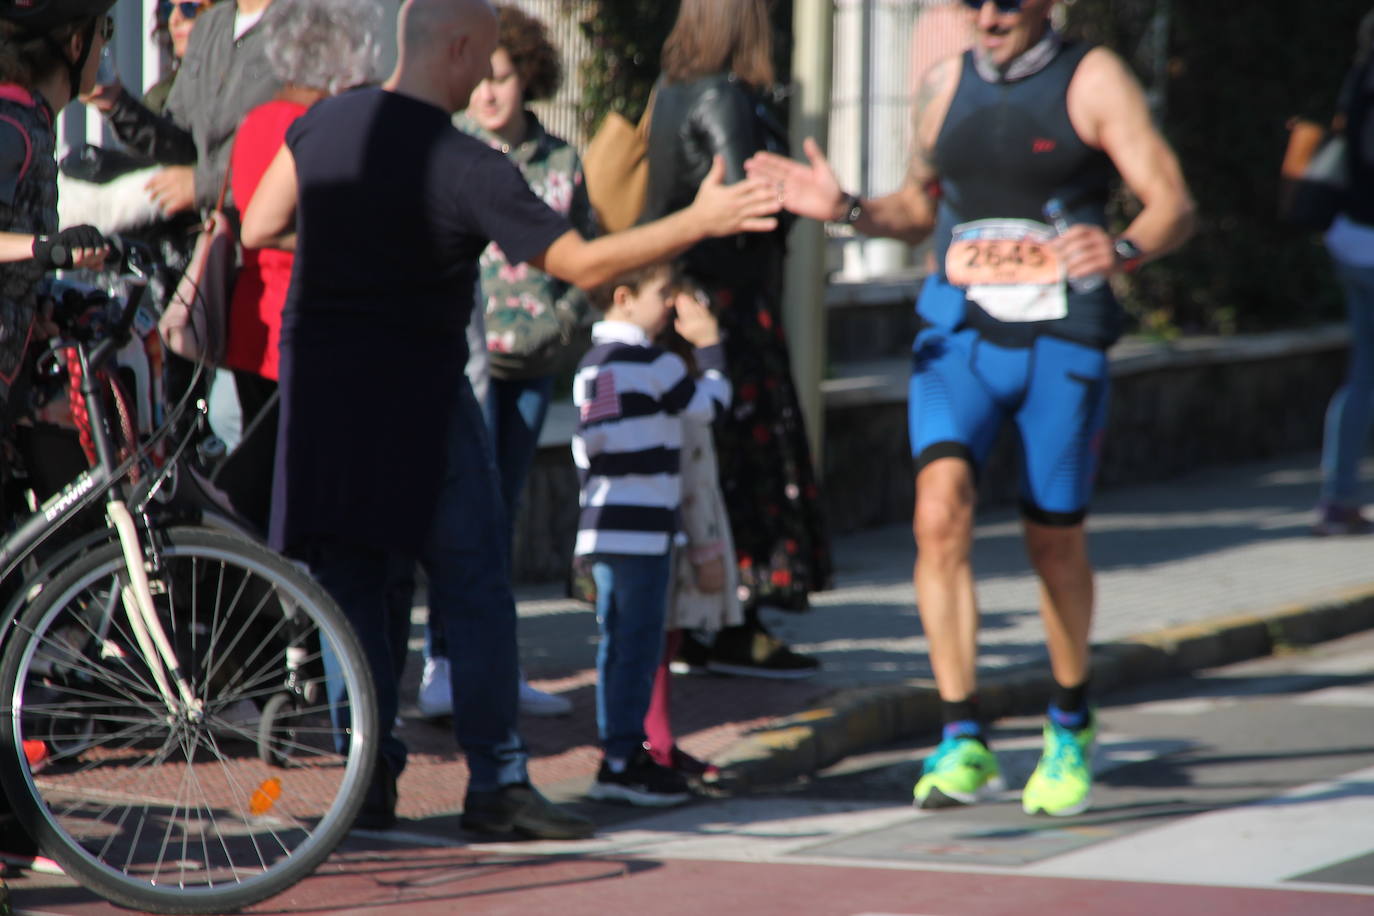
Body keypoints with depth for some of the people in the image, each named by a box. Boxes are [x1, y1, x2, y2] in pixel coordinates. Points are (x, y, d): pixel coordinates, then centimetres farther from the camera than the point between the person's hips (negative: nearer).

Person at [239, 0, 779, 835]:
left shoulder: (321, 125, 0)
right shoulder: (466, 169, -16)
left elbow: (259, 230, 8)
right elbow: (581, 264, -17)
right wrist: (700, 222, -11)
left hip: (317, 382, 5)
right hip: (417, 390, -5)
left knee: (351, 585, 10)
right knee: (474, 587, 2)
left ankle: (369, 775, 8)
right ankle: (497, 782, 0)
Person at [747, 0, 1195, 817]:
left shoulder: (1093, 80, -3)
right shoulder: (947, 85, 11)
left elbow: (1174, 204, -10)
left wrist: (1125, 248, -31)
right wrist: (848, 210, 5)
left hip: (1060, 340, -3)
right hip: (959, 331, 3)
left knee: (1055, 539, 8)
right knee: (941, 509, -19)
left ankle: (1072, 723, 34)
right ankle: (964, 743, -19)